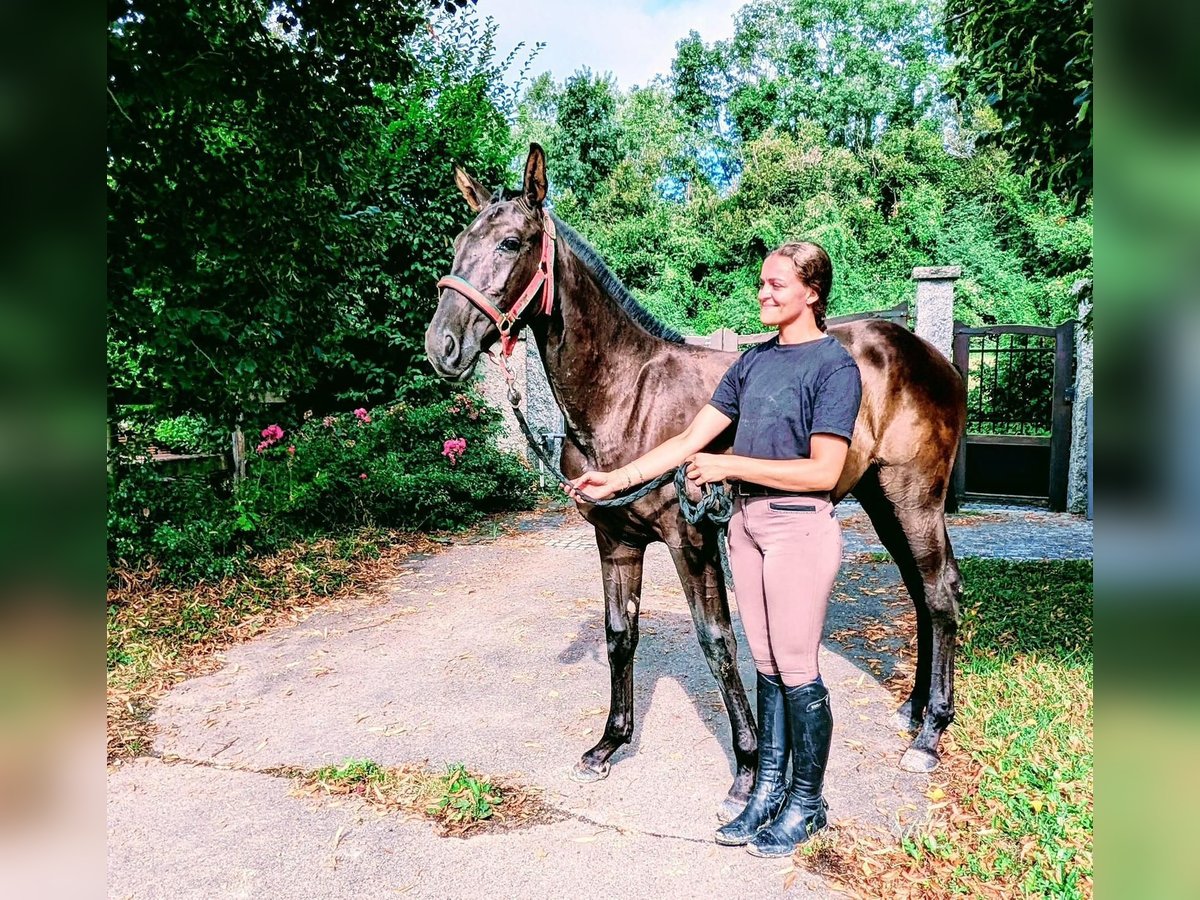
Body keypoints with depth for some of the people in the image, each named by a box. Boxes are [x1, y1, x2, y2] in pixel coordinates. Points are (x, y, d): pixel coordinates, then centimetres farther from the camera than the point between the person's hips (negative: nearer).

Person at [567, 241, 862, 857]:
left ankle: (807, 802, 24)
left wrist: (731, 465, -19)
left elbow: (825, 470, -18)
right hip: (746, 522, 7)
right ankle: (769, 789, 30)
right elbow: (690, 439, 8)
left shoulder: (835, 366, -10)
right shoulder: (754, 360, 10)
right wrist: (617, 479, 2)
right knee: (767, 667, 15)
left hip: (798, 528, -6)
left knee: (797, 672, 5)